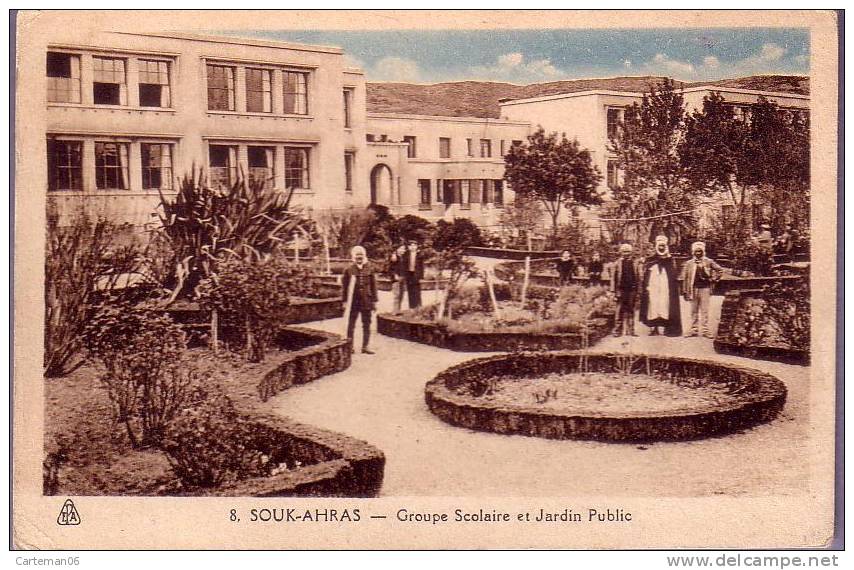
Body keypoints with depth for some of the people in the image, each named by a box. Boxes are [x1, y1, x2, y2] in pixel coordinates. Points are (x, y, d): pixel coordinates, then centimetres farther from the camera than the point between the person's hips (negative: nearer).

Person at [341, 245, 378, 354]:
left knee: (366, 324, 6)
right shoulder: (349, 270, -2)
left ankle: (365, 346, 13)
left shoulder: (369, 269, 4)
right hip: (353, 301, -2)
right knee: (351, 324, 5)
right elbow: (345, 286, 1)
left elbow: (373, 286, 7)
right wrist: (345, 301, -2)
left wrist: (374, 301, 4)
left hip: (366, 300, 2)